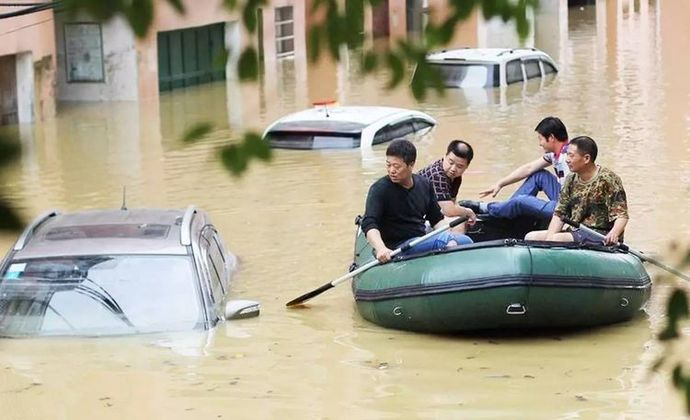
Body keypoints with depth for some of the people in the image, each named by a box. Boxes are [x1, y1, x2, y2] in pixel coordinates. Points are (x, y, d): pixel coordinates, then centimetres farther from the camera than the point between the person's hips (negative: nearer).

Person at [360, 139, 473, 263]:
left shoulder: (424, 184, 11)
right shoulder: (379, 189, -8)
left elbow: (437, 219, 18)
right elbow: (369, 224, -18)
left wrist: (451, 238, -2)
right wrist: (380, 248, -37)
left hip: (422, 241, 7)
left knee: (465, 241, -14)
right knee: (444, 240, -30)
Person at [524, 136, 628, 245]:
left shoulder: (607, 180, -11)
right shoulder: (571, 180, 10)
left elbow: (621, 215, -14)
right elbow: (559, 214, 8)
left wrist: (613, 234, -35)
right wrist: (548, 239, -9)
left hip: (601, 237, -8)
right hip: (577, 232, 8)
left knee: (556, 239, -30)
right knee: (530, 237, -5)